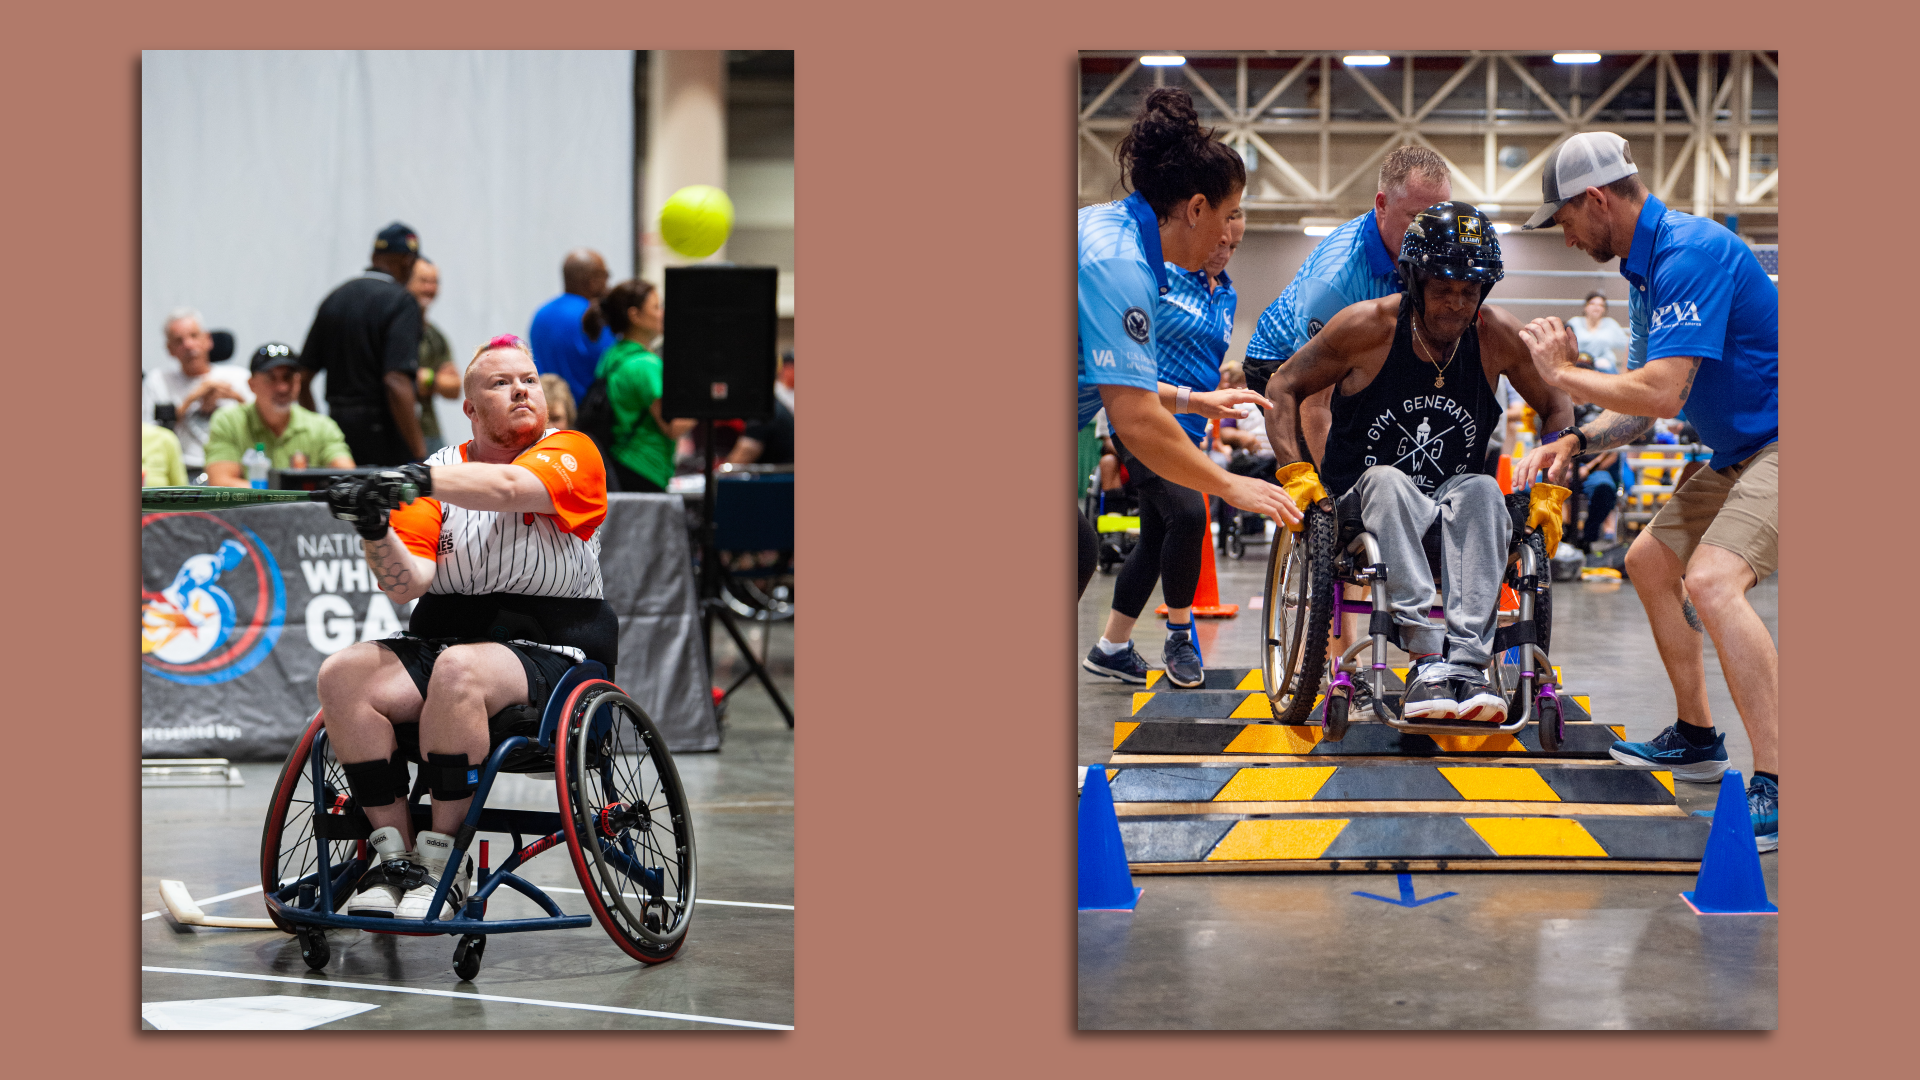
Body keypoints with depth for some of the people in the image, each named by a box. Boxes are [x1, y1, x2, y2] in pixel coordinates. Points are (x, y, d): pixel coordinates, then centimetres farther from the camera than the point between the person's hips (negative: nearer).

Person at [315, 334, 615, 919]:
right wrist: (375, 531, -20)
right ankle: (396, 856, -15)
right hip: (443, 639, 5)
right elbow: (406, 586, 0)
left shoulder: (571, 452, 0)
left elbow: (508, 487, -24)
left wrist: (419, 480, -38)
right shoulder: (443, 470, 10)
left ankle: (445, 860, -22)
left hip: (549, 651, -5)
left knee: (459, 669, -35)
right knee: (342, 674, -21)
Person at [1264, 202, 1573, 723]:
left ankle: (1466, 660, -43)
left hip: (1453, 501, 2)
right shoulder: (1368, 326, -10)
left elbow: (1557, 406, 10)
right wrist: (1296, 473, -13)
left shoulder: (1498, 337, -4)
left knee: (1483, 492, -31)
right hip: (1361, 502, -2)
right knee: (1387, 482, -35)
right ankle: (1427, 655, -47)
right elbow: (1284, 387, -1)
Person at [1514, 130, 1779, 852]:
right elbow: (1643, 405, 17)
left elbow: (1660, 392, -28)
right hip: (1739, 451, 11)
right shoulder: (1646, 268, 12)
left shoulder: (1691, 252, -22)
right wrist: (1575, 442, 1)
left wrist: (1562, 372, -14)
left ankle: (1775, 792, -30)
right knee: (1650, 560, 20)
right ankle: (1696, 739, 32)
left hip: (1780, 445, -11)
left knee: (1712, 578, -28)